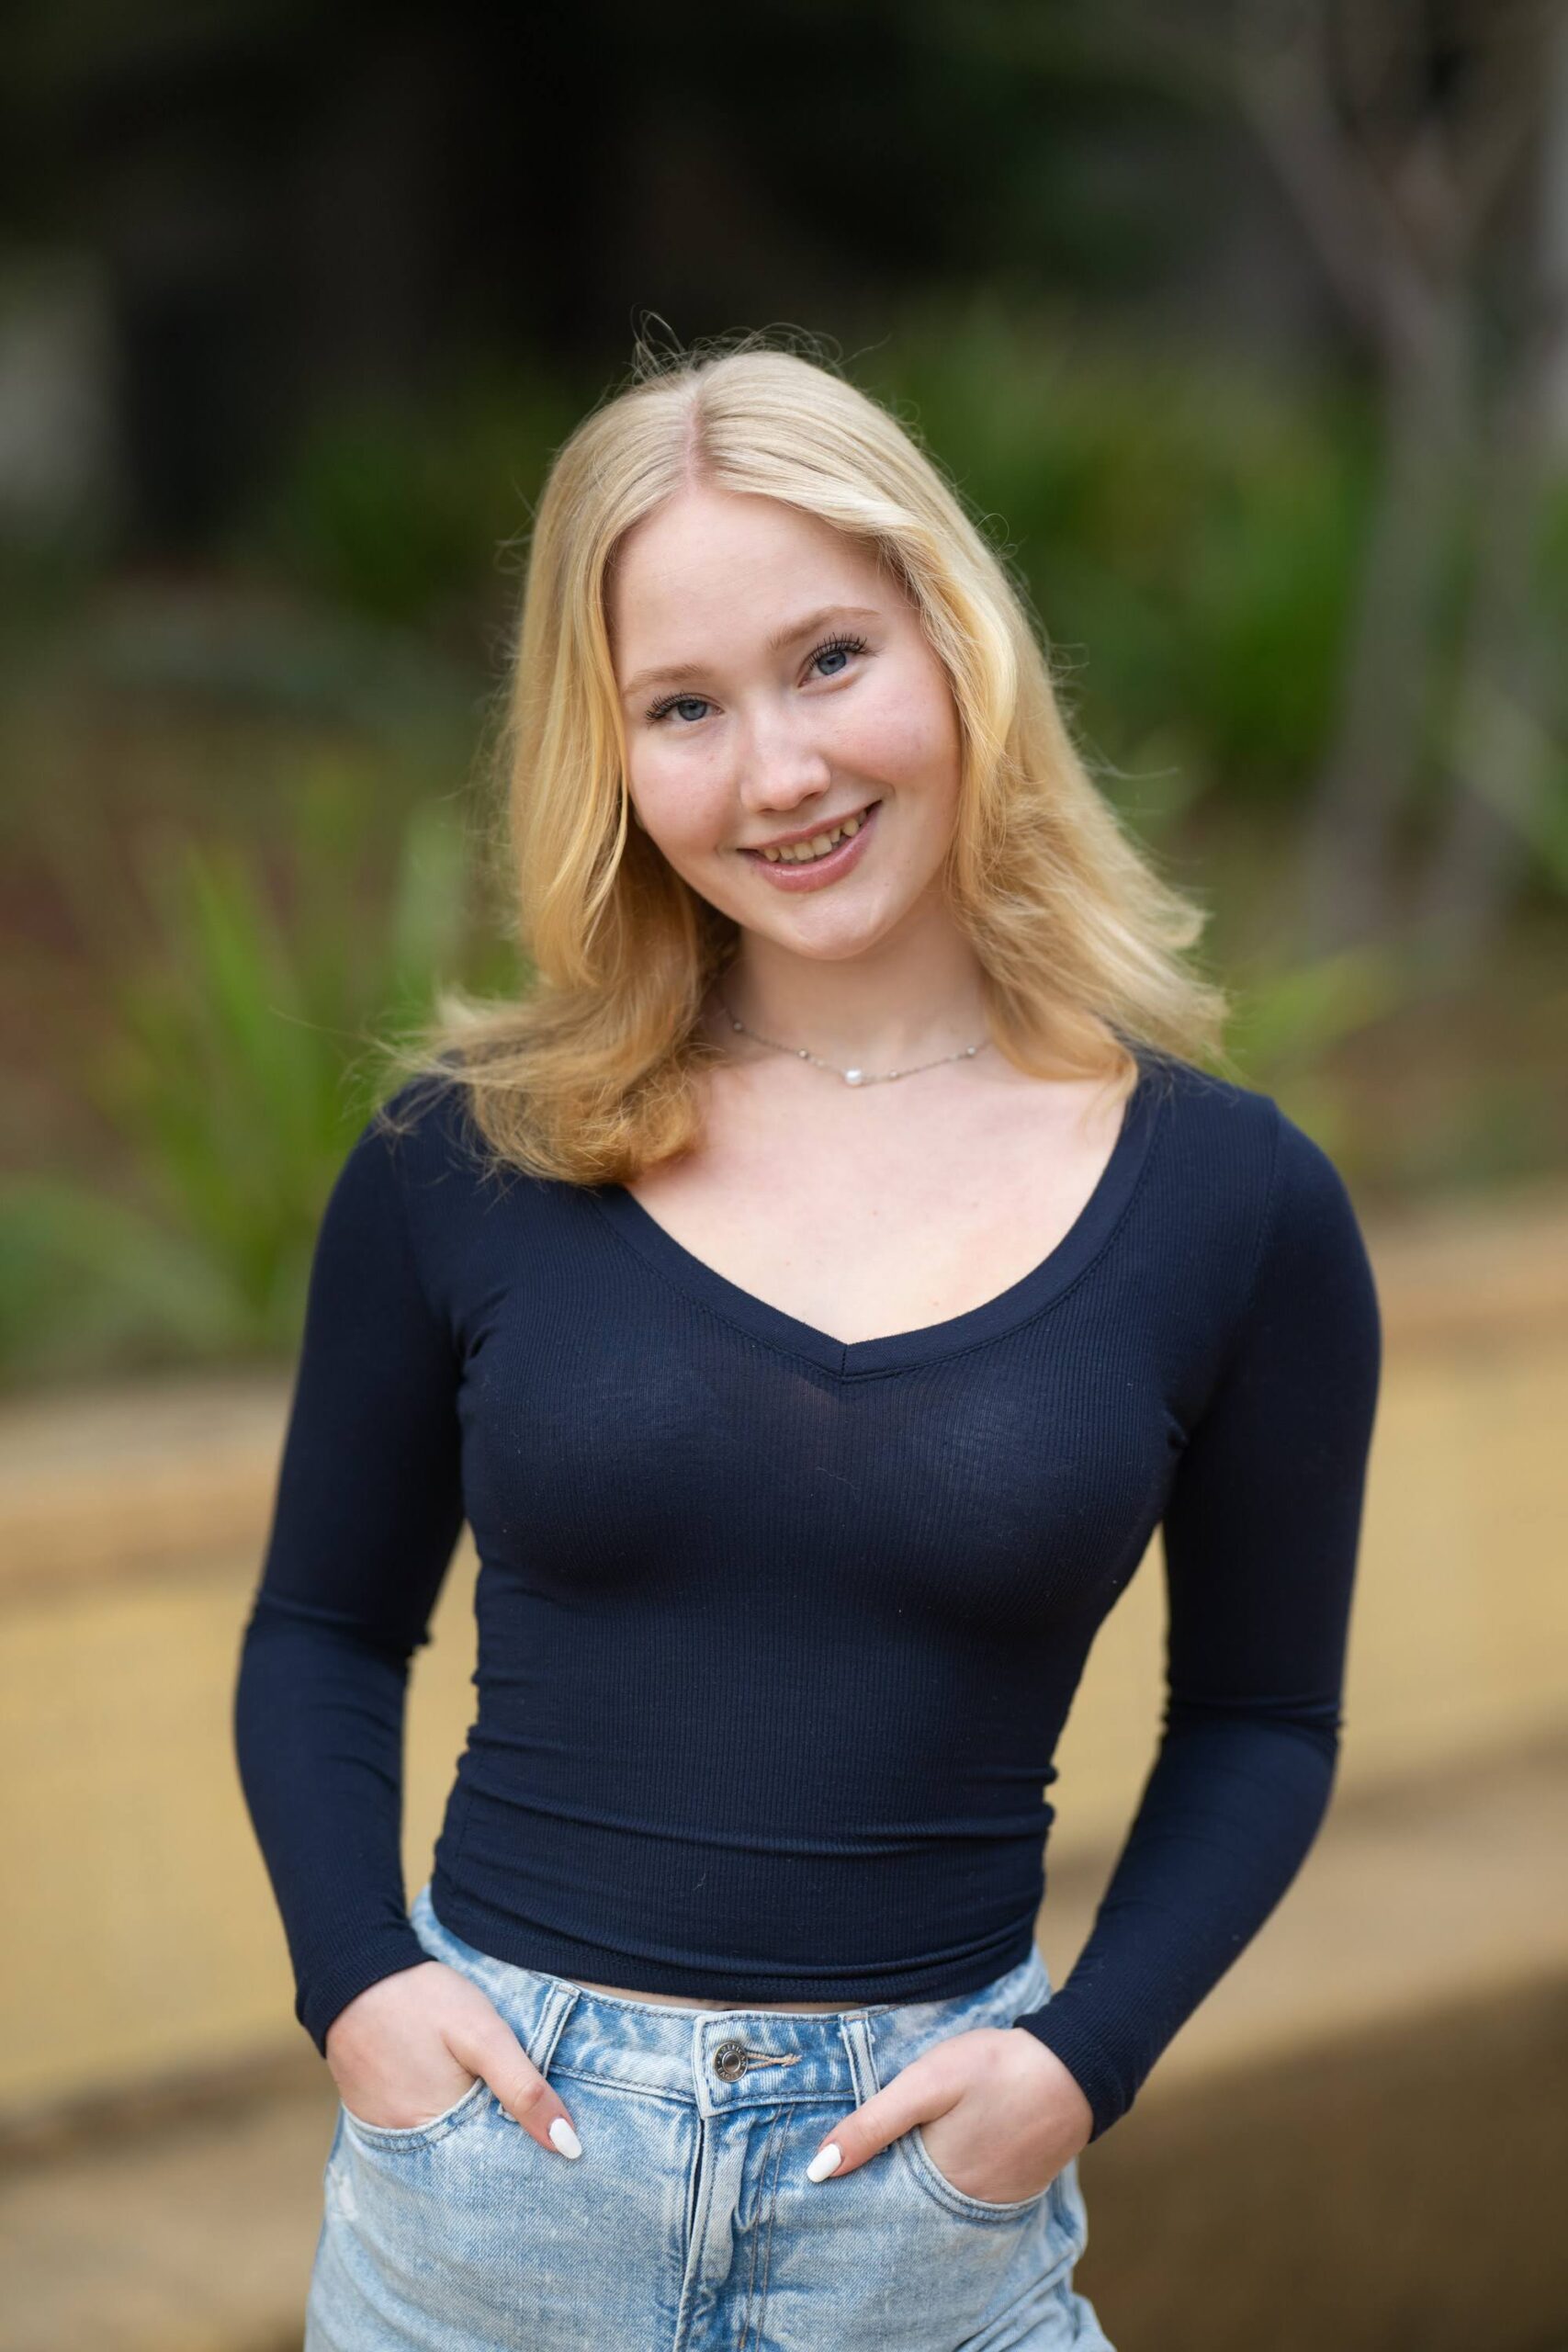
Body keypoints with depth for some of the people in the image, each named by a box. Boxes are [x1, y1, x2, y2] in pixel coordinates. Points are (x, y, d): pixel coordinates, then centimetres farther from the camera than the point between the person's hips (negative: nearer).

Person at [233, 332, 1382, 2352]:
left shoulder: (1232, 1201, -4)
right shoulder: (467, 1161, -3)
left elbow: (1259, 1715, 5)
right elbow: (324, 1626, 7)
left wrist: (1085, 2056, -8)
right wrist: (353, 1975, -8)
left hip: (923, 2181, 0)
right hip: (491, 2120, 1)